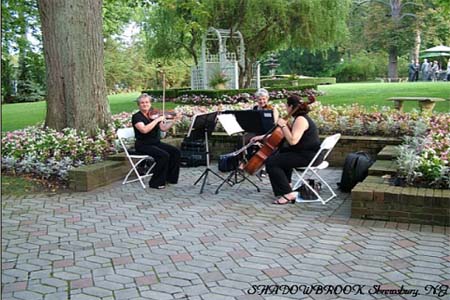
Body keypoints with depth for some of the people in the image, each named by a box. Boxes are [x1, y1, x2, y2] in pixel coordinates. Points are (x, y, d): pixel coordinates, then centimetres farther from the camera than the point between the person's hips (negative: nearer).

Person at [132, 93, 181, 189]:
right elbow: (144, 130, -29)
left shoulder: (153, 115, 9)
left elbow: (163, 128, 2)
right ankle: (156, 183, -16)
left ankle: (170, 177, 3)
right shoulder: (136, 117, -11)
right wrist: (157, 120, -27)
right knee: (164, 155, -28)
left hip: (156, 143, 7)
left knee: (176, 152, -9)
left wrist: (174, 121, -11)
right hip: (143, 145, -7)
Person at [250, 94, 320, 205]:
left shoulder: (301, 120, -19)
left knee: (271, 162, -14)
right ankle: (286, 183, 37)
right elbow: (280, 134, 19)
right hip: (305, 152, 11)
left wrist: (283, 125, -20)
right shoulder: (299, 118, 14)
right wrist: (262, 137, 16)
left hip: (307, 156, -11)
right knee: (282, 153, 34)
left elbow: (292, 140, -31)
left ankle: (288, 194, -14)